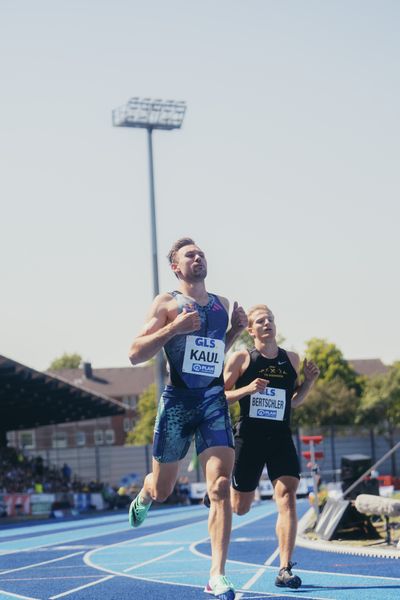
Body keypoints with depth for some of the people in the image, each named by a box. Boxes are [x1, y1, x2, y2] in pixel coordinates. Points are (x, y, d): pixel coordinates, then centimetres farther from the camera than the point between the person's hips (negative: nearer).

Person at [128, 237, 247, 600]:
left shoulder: (222, 305, 14)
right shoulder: (167, 304, -1)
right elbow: (135, 354, -8)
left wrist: (236, 330, 10)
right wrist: (173, 328, -20)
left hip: (214, 401, 3)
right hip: (177, 402, -3)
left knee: (220, 487, -13)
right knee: (162, 491, 9)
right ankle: (144, 495, 49)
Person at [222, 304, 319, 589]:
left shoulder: (292, 359, 7)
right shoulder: (241, 359, -4)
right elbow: (220, 396, -2)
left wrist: (309, 381, -1)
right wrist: (247, 389, -19)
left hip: (281, 438, 2)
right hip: (249, 437, -2)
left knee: (287, 496, -15)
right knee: (241, 507, 9)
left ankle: (285, 570, -14)